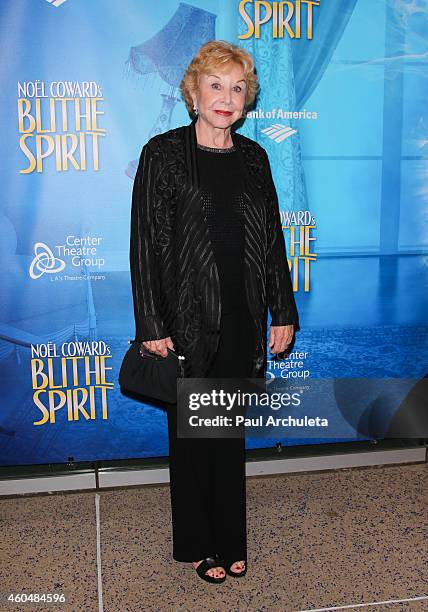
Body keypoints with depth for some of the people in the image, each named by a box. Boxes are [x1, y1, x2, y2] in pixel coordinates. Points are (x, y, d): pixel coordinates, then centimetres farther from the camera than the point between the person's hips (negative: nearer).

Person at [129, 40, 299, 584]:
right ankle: (197, 544, 31)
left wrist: (283, 313, 7)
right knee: (191, 434, 10)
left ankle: (230, 539, 34)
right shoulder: (162, 154, -5)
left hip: (242, 320, 4)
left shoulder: (252, 157, 8)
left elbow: (272, 238, 10)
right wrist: (152, 327, -12)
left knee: (232, 432, 15)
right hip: (188, 320, -4)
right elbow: (145, 243, -9)